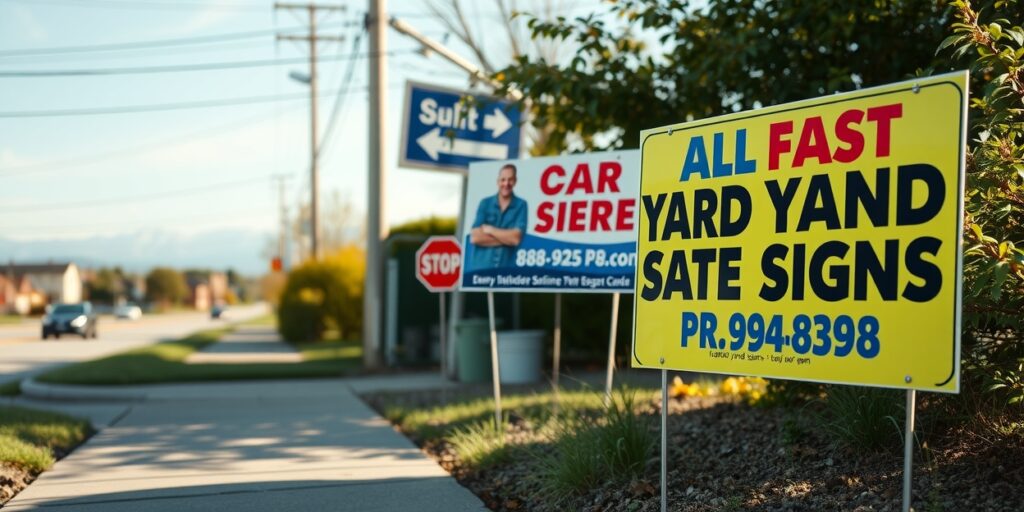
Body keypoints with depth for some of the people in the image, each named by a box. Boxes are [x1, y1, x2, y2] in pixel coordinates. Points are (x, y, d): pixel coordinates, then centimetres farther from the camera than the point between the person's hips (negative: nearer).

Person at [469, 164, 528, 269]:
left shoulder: (521, 205, 3)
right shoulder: (485, 203, 7)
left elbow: (516, 237, -9)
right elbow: (475, 237, -4)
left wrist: (489, 229, -4)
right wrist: (506, 237, -7)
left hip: (505, 270, -1)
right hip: (480, 268, 1)